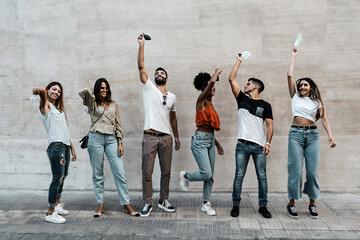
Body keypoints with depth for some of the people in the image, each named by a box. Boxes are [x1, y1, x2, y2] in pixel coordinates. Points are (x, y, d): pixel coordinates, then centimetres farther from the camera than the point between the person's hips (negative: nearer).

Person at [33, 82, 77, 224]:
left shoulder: (59, 109, 23)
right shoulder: (46, 106, 1)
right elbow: (42, 91, -21)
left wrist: (72, 148, 21)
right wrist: (37, 91, 0)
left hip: (65, 146, 8)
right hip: (55, 146, -8)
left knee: (63, 176, 15)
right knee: (58, 178, -9)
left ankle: (57, 205, 30)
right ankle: (50, 213, -2)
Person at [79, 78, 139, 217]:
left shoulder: (113, 105, 15)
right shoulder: (93, 103, 8)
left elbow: (118, 125, 12)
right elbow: (85, 92, -14)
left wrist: (120, 143, 3)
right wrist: (89, 91, 9)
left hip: (111, 139, 2)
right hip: (96, 139, -2)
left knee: (120, 173, -4)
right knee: (98, 174, 4)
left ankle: (126, 205, 2)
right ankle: (100, 205, 15)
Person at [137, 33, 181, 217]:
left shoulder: (172, 97, 14)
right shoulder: (148, 88, 5)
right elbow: (141, 66, -4)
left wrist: (177, 137, 21)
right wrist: (141, 45, -8)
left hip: (166, 138, 3)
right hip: (150, 137, -3)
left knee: (166, 172, 9)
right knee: (147, 173, 0)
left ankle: (163, 200, 24)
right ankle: (147, 203, 13)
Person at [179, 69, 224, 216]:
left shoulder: (210, 104, 16)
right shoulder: (201, 101, -8)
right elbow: (212, 81, -22)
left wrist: (217, 144, 22)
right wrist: (217, 72, -2)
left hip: (210, 140, 8)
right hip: (200, 140, -8)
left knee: (210, 176, 9)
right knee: (206, 174, -13)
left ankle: (206, 204, 21)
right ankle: (185, 176, 16)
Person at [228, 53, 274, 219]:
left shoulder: (265, 105, 7)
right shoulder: (242, 99, 10)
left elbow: (269, 125, 3)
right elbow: (231, 79, 5)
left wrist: (268, 142, -8)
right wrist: (238, 61, 8)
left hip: (259, 146, -1)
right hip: (242, 144, 1)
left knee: (262, 177, 4)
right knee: (239, 176, 2)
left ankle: (263, 206, 15)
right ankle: (236, 205, 12)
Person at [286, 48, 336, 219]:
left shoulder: (317, 101, 14)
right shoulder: (295, 97, 12)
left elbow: (324, 118, 4)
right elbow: (289, 75, 8)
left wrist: (330, 135, -11)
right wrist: (293, 56, 14)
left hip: (312, 135, 1)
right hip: (296, 134, -1)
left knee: (312, 171, 0)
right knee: (296, 170, -4)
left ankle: (312, 204, 14)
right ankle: (292, 203, 5)